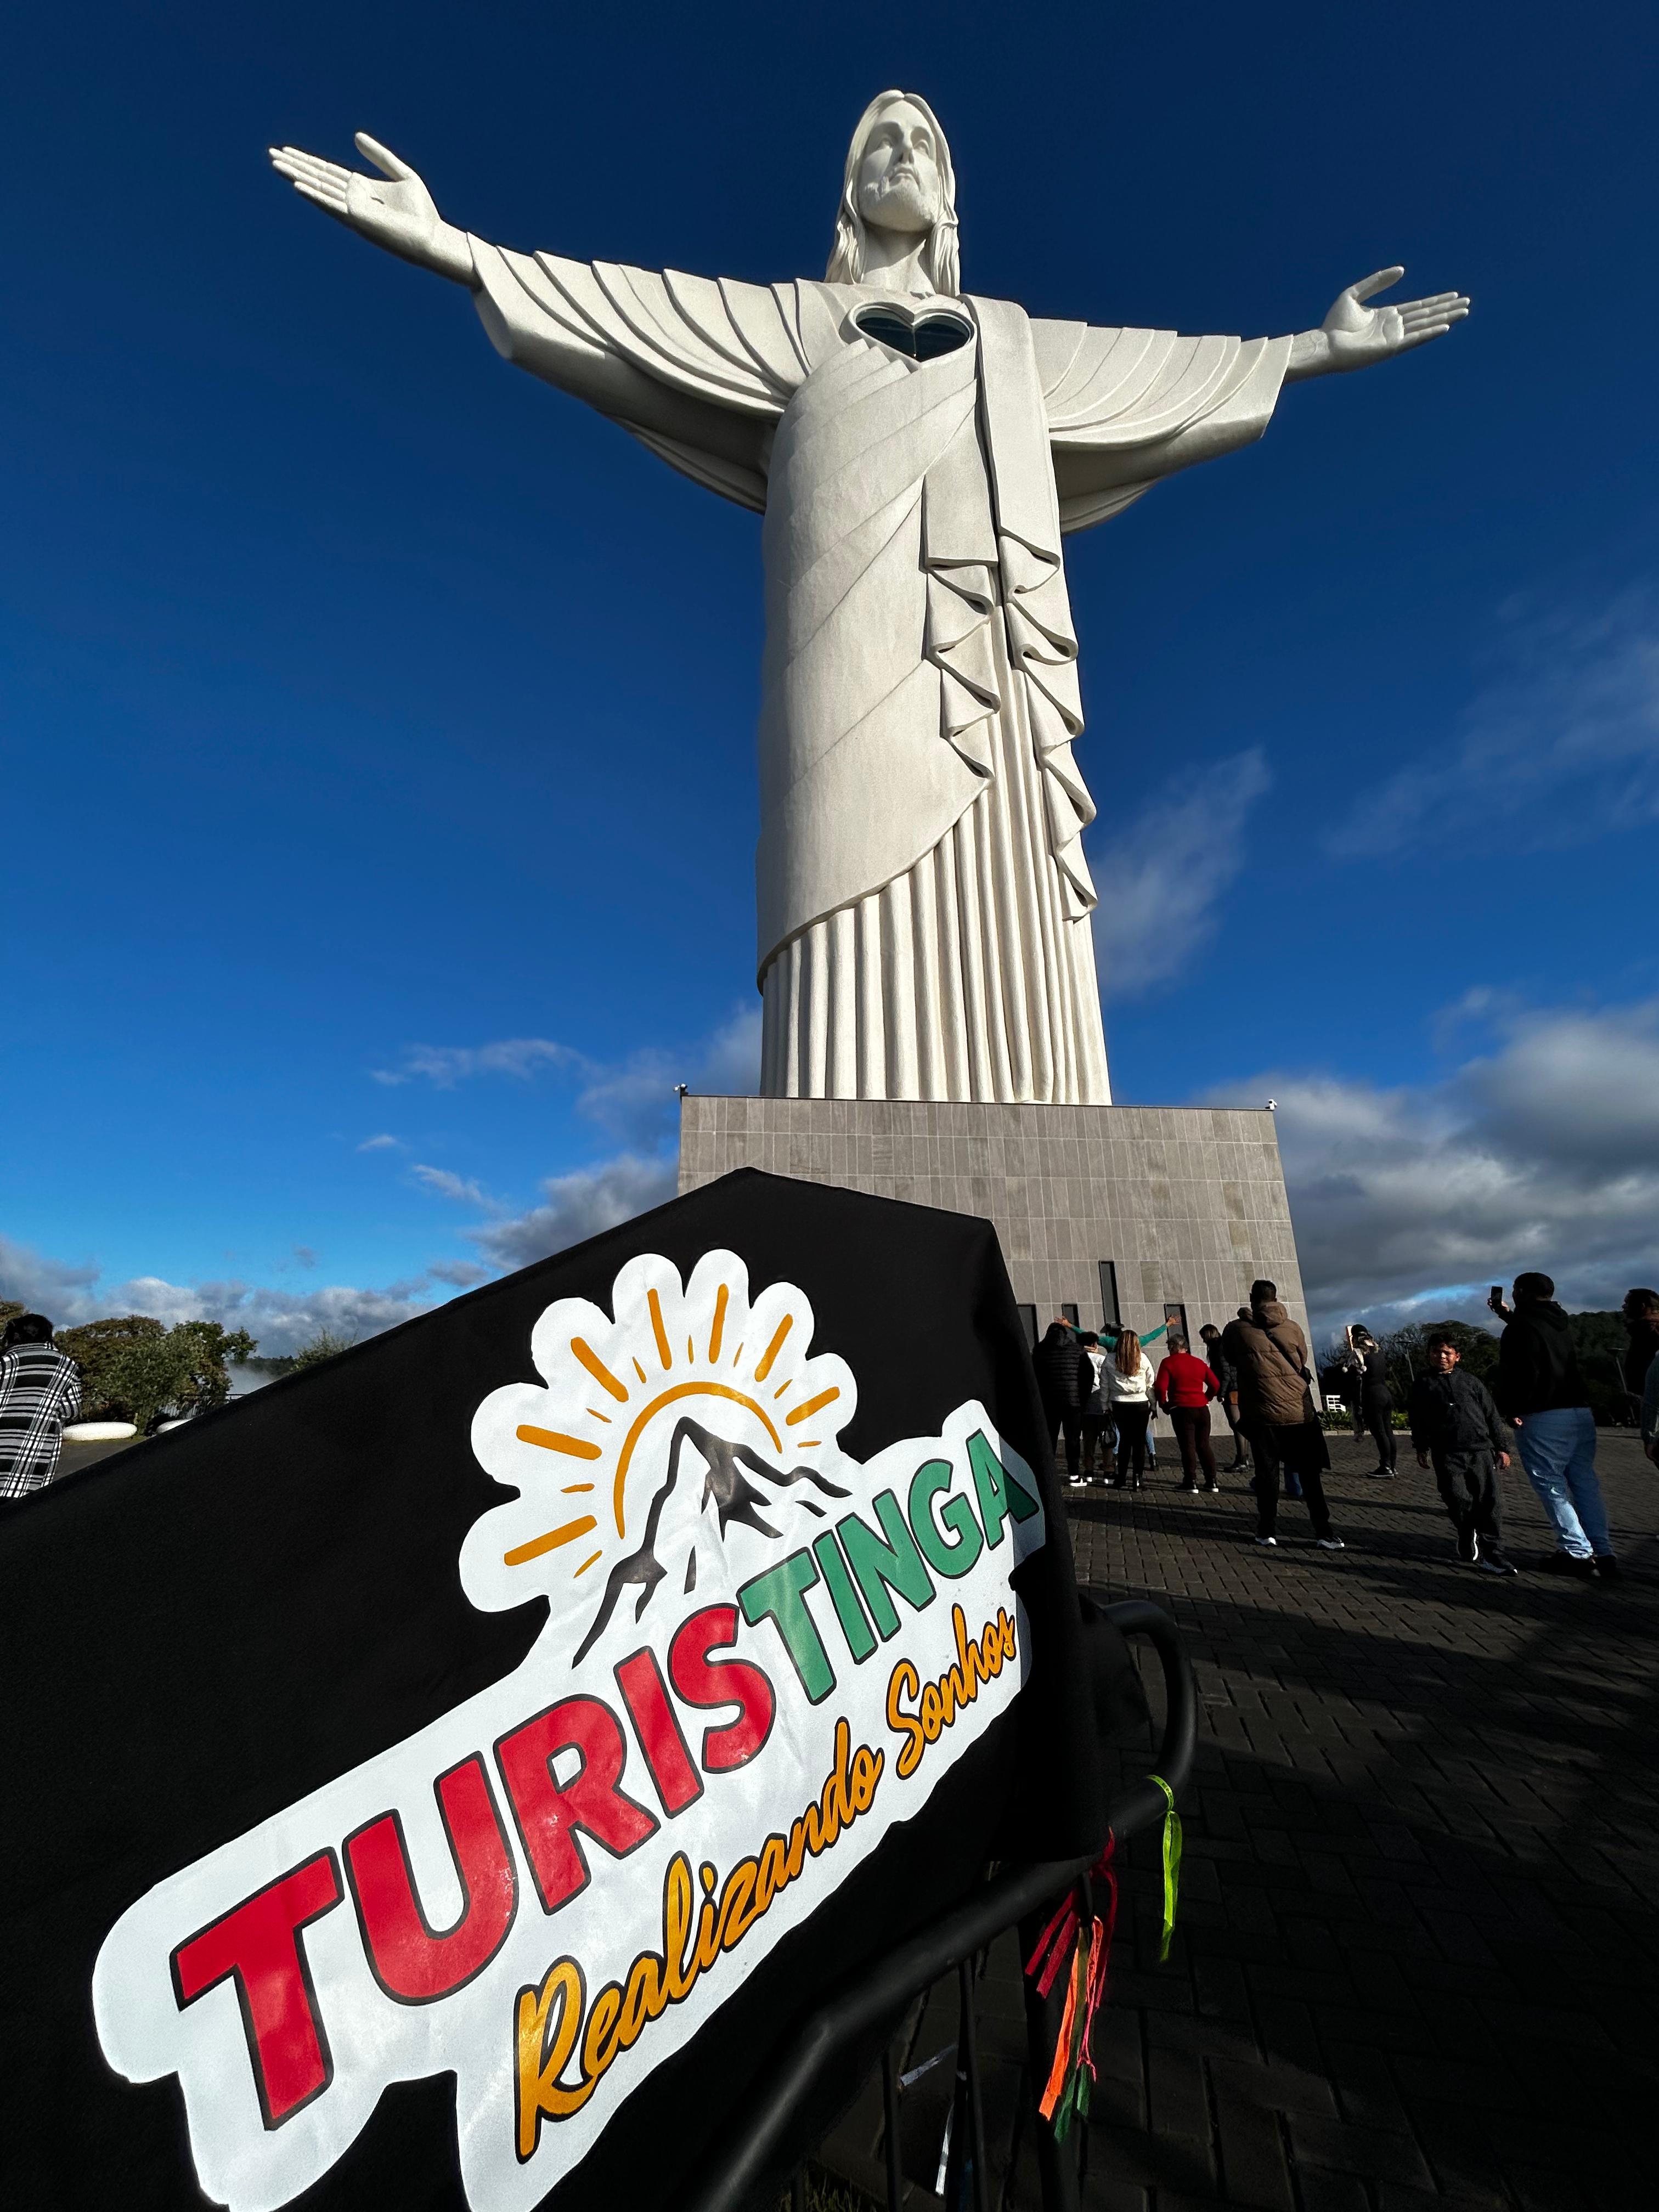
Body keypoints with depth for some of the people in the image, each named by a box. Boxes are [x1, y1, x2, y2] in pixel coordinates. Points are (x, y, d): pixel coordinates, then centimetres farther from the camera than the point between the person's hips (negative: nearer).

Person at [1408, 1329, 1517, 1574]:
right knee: (1459, 1501, -5)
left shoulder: (1470, 1381, 10)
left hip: (1481, 1451, 1)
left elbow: (1492, 1415, 13)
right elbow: (1418, 1420, 11)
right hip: (1447, 1455, -1)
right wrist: (1422, 1448, 9)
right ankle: (1469, 1541, 17)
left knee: (1490, 1503, 0)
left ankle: (1492, 1554, 7)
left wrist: (1502, 1447, 10)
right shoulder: (1422, 1385, 7)